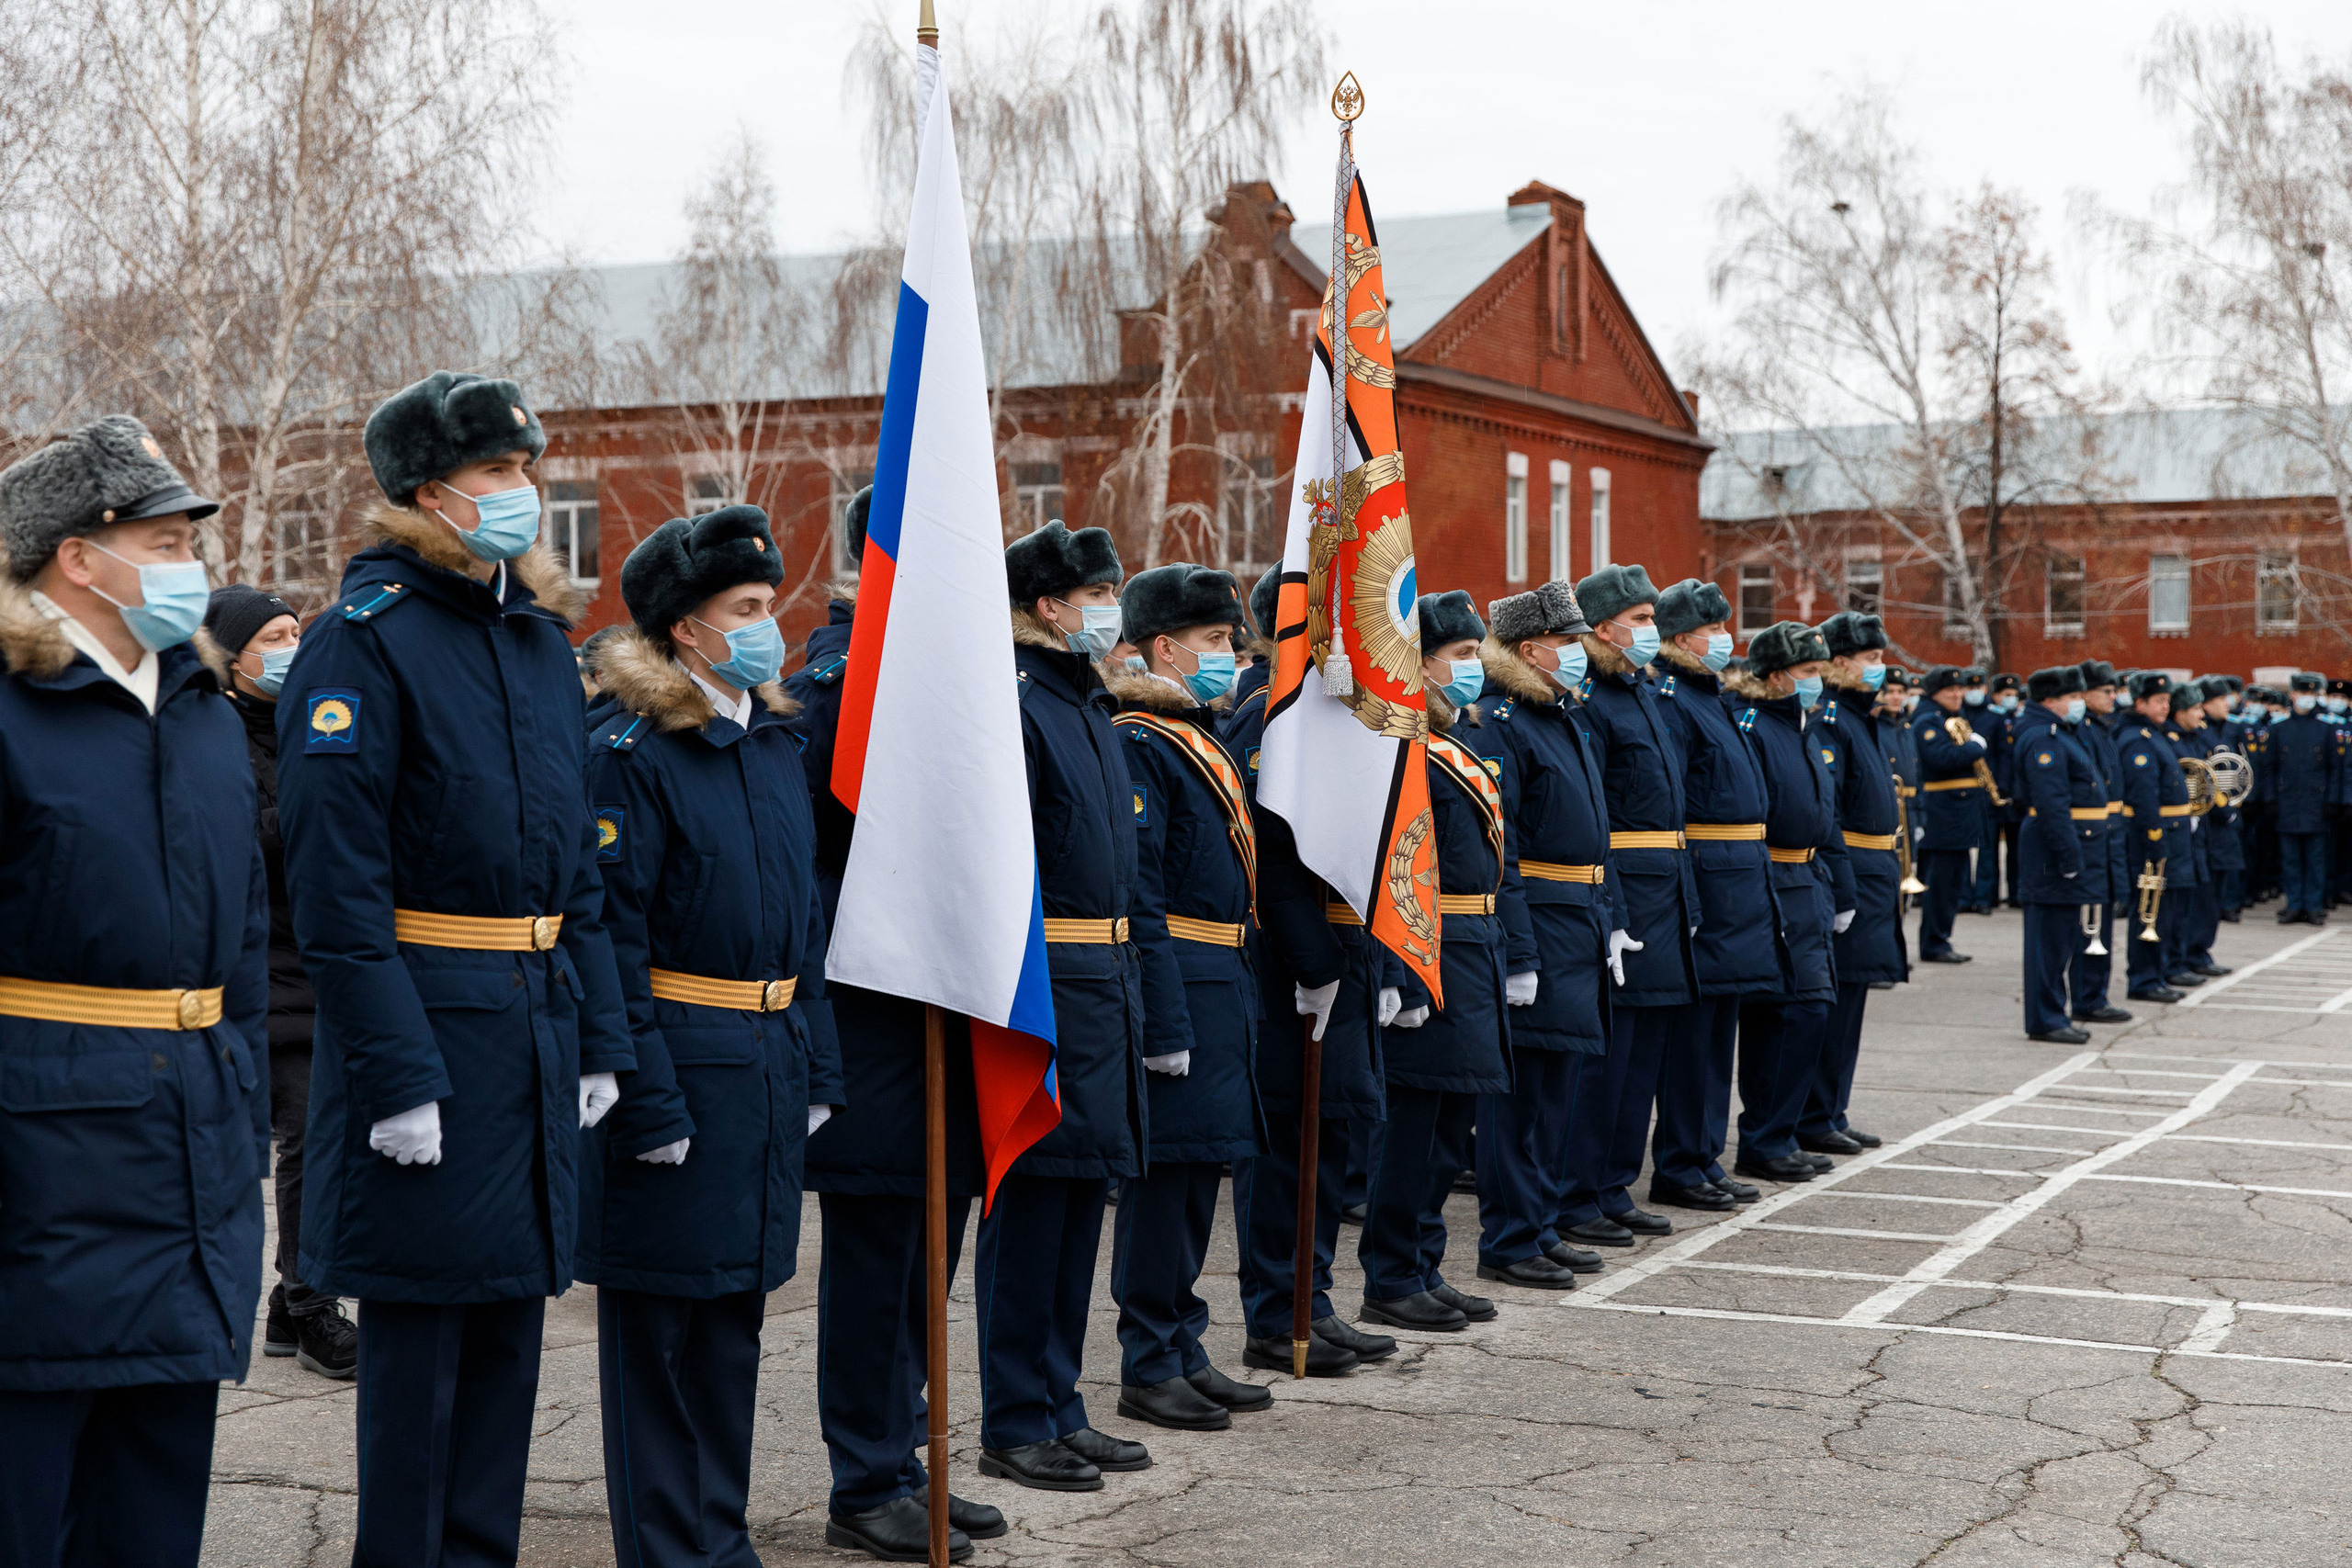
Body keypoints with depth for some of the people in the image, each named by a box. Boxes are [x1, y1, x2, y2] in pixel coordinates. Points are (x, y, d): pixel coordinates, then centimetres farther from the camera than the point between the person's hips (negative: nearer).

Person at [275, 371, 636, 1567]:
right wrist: (394, 1072, -20)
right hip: (425, 1019, -7)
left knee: (510, 1319, 13)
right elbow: (336, 882, -16)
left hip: (538, 1022, 7)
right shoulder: (363, 638, -10)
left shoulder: (541, 636, 13)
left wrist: (598, 1037, 11)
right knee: (418, 1331, 1)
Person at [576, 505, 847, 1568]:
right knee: (657, 1321, 3)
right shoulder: (630, 752, -11)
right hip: (678, 1059, -7)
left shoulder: (776, 743, 11)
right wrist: (646, 1101, -18)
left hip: (768, 1068, 7)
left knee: (735, 1312, 14)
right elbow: (614, 940, -15)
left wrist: (816, 1068, 11)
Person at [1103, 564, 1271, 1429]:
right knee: (1165, 1170, -3)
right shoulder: (1140, 746, -14)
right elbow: (1138, 897, -19)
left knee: (1198, 1170, 14)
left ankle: (1184, 1350, 22)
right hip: (1181, 983, -10)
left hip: (1223, 984, 10)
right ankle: (1149, 1367, 5)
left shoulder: (1203, 739, 16)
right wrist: (1164, 1024, -22)